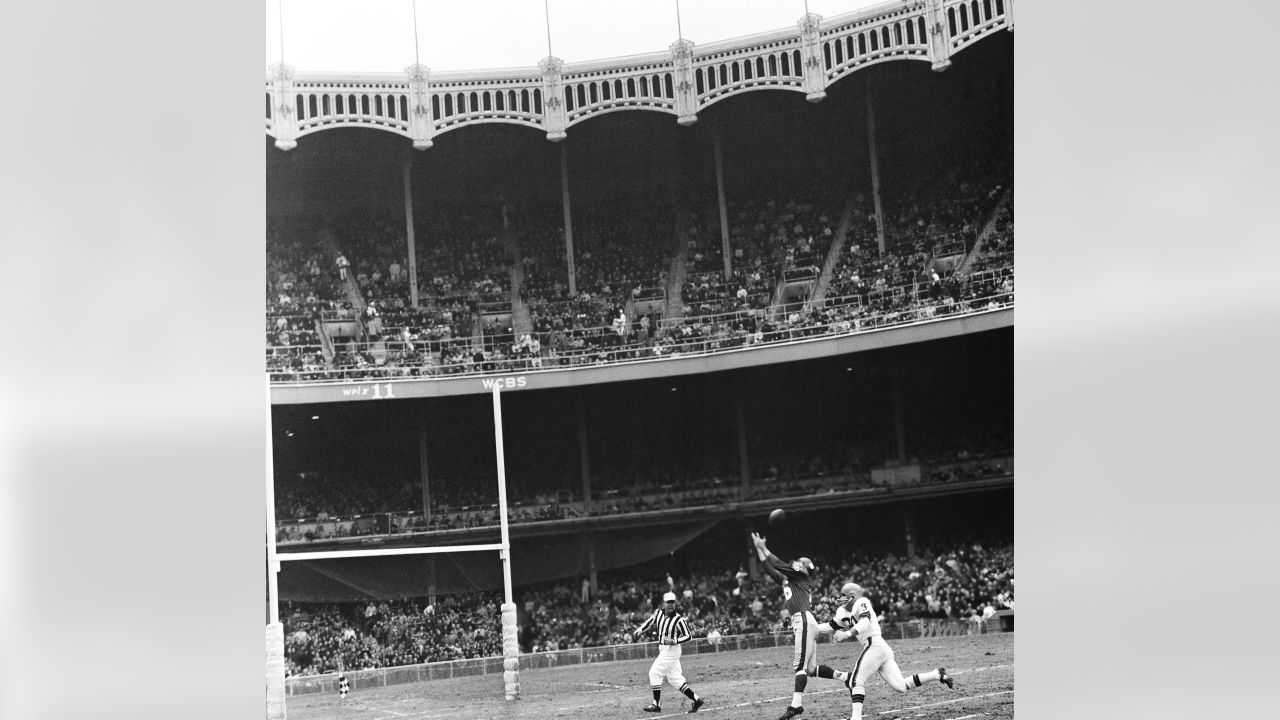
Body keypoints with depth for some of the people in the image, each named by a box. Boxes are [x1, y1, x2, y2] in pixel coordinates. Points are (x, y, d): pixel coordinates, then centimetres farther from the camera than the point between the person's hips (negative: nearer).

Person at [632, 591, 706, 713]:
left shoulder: (679, 619, -18)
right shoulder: (658, 613, 0)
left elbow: (688, 635, -12)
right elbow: (649, 621, 18)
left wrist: (673, 641, -24)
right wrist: (639, 631, 6)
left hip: (672, 649, -7)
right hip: (663, 649, 7)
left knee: (654, 673, -7)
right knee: (674, 678, 10)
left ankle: (657, 705, 2)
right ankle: (696, 700, 15)